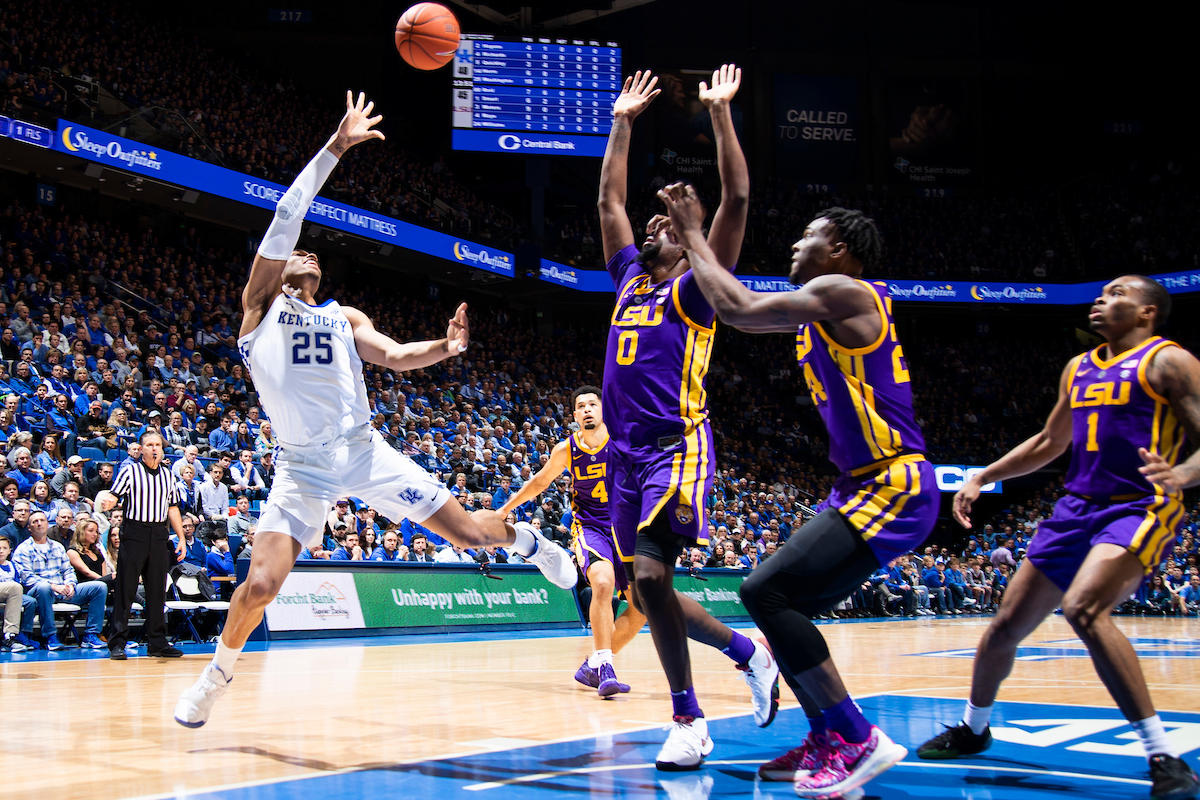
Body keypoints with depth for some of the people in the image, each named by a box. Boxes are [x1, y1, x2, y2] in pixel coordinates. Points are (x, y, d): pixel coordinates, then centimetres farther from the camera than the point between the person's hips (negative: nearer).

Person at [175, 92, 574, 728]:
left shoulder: (345, 318, 19)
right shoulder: (260, 306, 7)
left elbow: (394, 356, 5)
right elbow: (286, 216, -2)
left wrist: (444, 348, -16)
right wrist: (335, 147, -6)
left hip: (365, 452, 3)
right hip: (302, 467, -3)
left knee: (467, 532, 2)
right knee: (261, 584, -17)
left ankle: (523, 538, 37)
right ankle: (217, 672, 11)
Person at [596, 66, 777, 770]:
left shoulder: (695, 288, 2)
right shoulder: (630, 280, 19)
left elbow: (737, 200, -8)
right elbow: (609, 201, 26)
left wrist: (721, 114, -8)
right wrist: (623, 123, 26)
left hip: (678, 449, -8)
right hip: (627, 454, 8)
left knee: (651, 574, -22)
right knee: (646, 591, 9)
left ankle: (688, 719, -9)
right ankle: (750, 652, 29)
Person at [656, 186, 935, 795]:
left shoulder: (844, 292, -11)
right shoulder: (823, 308, 18)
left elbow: (739, 310, -17)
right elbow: (743, 306, 27)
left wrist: (694, 236, -4)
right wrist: (693, 238, 23)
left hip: (893, 488, -11)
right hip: (863, 487, 11)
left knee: (766, 592, -19)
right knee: (780, 602, 12)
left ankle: (857, 740, -14)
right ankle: (828, 742, 20)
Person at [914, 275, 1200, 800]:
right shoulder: (1078, 368, 17)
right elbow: (1049, 443, 29)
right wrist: (983, 477, 22)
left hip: (1138, 510, -7)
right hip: (1076, 509, 8)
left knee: (1082, 608, -33)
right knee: (1006, 624, 10)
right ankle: (973, 728, 36)